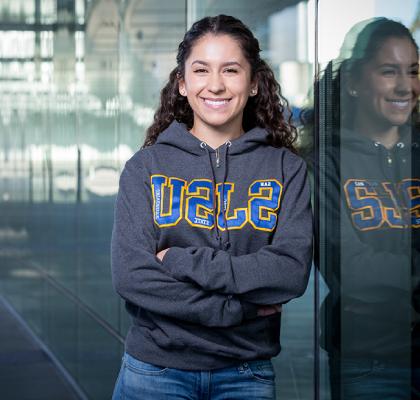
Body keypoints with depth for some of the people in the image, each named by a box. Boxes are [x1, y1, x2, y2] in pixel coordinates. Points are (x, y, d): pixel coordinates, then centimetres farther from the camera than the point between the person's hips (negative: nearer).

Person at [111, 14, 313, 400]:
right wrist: (239, 307, -15)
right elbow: (130, 276, -11)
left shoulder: (286, 168, -1)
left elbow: (291, 271, -13)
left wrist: (178, 261, -16)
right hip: (156, 368, 0)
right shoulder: (146, 166, -2)